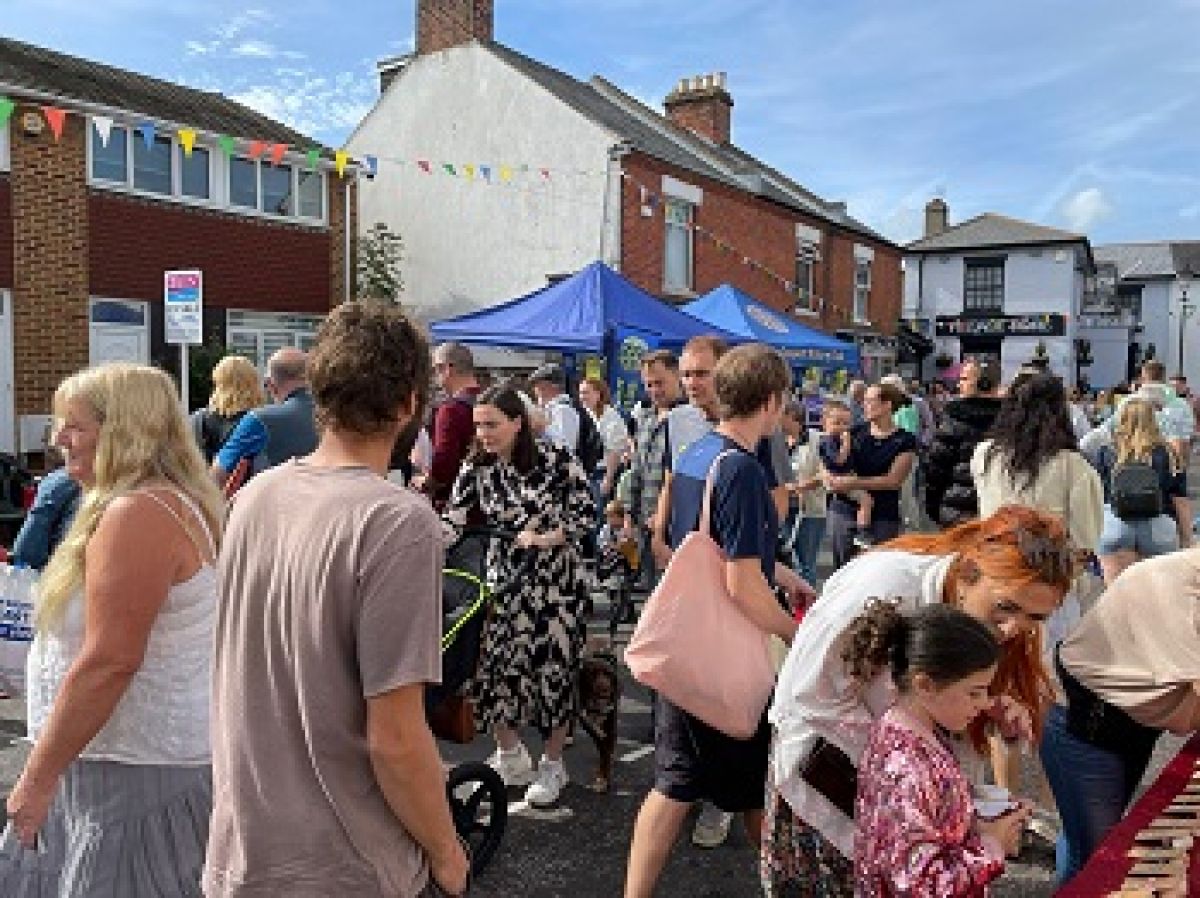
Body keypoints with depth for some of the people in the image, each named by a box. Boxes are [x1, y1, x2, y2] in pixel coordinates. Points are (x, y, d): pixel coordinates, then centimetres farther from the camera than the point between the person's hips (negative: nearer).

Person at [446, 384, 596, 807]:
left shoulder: (555, 459, -10)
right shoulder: (476, 469, -1)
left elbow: (586, 511, -8)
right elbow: (452, 522, -7)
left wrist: (545, 538, -19)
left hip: (556, 581, -3)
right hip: (504, 581, 3)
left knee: (554, 669, 3)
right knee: (490, 669, -1)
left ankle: (553, 765, 25)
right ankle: (510, 757, 24)